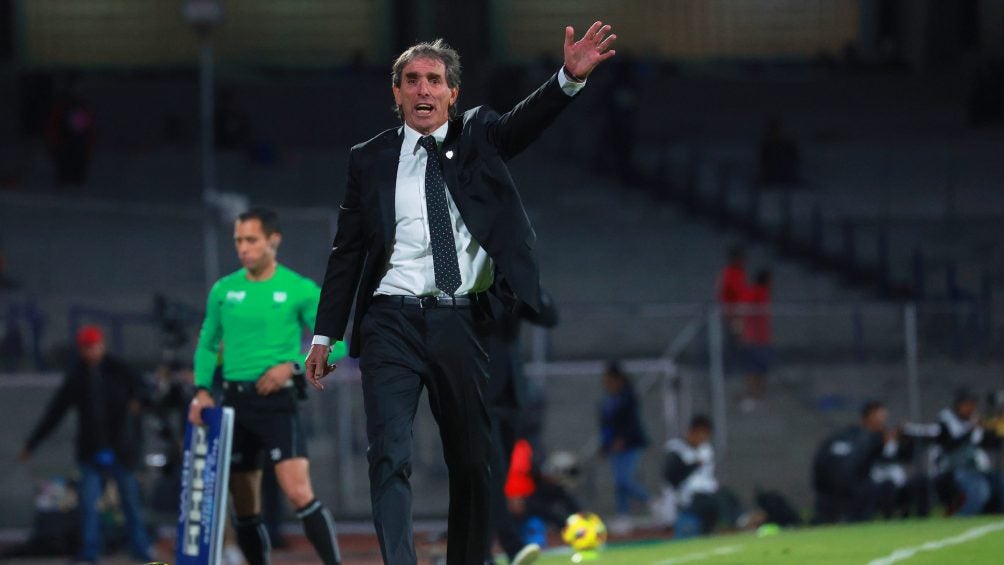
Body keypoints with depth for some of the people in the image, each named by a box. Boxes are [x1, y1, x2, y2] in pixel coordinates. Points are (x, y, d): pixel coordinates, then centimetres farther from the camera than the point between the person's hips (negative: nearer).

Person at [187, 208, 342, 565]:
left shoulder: (300, 290, -4)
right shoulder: (223, 290, 8)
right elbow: (207, 344, 17)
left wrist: (292, 365, -17)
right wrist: (203, 389, 4)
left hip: (277, 401, -5)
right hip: (235, 401, 5)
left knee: (299, 494, -20)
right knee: (243, 506, 8)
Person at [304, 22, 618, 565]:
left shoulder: (477, 136, 9)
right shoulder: (369, 159, 8)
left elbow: (525, 121, -12)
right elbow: (346, 251, 11)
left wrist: (570, 77, -32)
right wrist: (324, 336, 9)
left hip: (464, 325, 1)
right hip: (393, 324, -1)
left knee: (473, 459, 9)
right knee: (389, 456, -13)